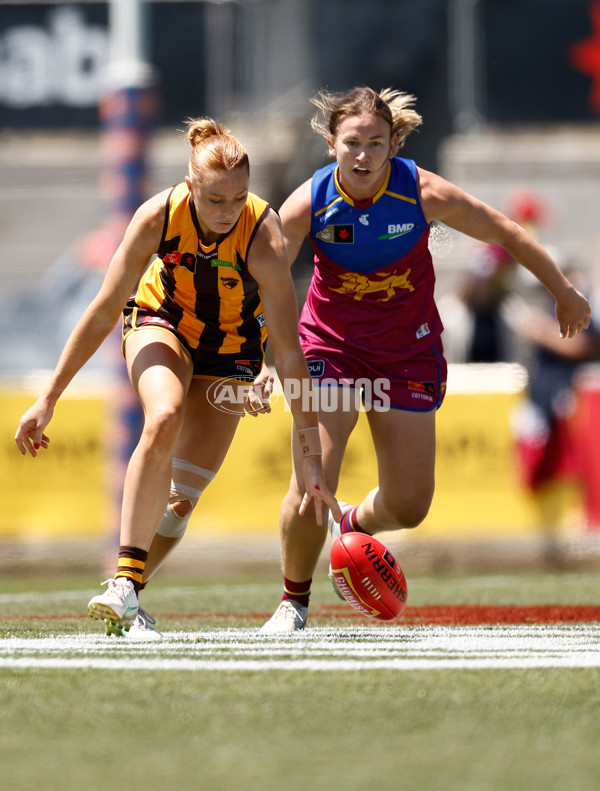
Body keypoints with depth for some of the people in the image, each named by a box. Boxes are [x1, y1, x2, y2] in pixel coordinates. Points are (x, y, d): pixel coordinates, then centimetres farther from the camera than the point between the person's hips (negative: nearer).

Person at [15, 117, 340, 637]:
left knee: (182, 498, -6)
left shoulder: (263, 235, -34)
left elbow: (289, 351, -33)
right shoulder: (158, 217, -29)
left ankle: (126, 600, 15)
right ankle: (125, 581, -31)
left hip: (231, 345, 0)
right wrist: (49, 399, -17)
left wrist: (312, 455, -36)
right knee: (163, 420, -32)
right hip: (161, 320, 0)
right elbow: (104, 313, -18)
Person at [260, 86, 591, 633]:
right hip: (329, 346, -1)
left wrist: (564, 295, 4)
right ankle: (294, 601, 10)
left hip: (408, 351, 1)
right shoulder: (308, 204, -19)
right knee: (311, 487, -16)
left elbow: (508, 235, -6)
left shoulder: (423, 193, -19)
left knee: (408, 507, 0)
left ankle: (352, 525, 38)